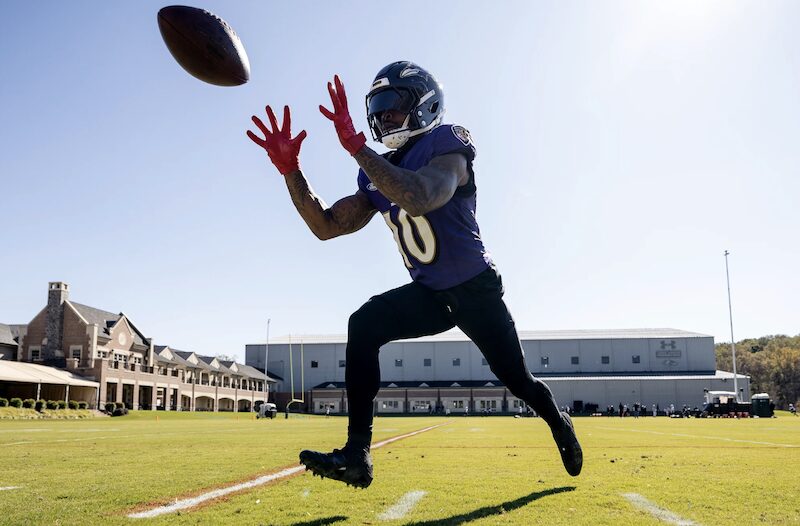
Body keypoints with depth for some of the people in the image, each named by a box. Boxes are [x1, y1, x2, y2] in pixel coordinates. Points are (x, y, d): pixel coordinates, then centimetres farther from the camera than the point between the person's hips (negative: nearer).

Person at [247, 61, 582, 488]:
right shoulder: (378, 172, 3)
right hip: (428, 294, 5)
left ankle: (559, 424, 43)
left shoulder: (446, 147, -18)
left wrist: (355, 145, -42)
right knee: (363, 325, -21)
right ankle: (357, 454, -22)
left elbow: (420, 199, -41)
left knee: (516, 379, 6)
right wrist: (290, 169, -12)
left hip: (476, 290, -5)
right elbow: (326, 226, -2)